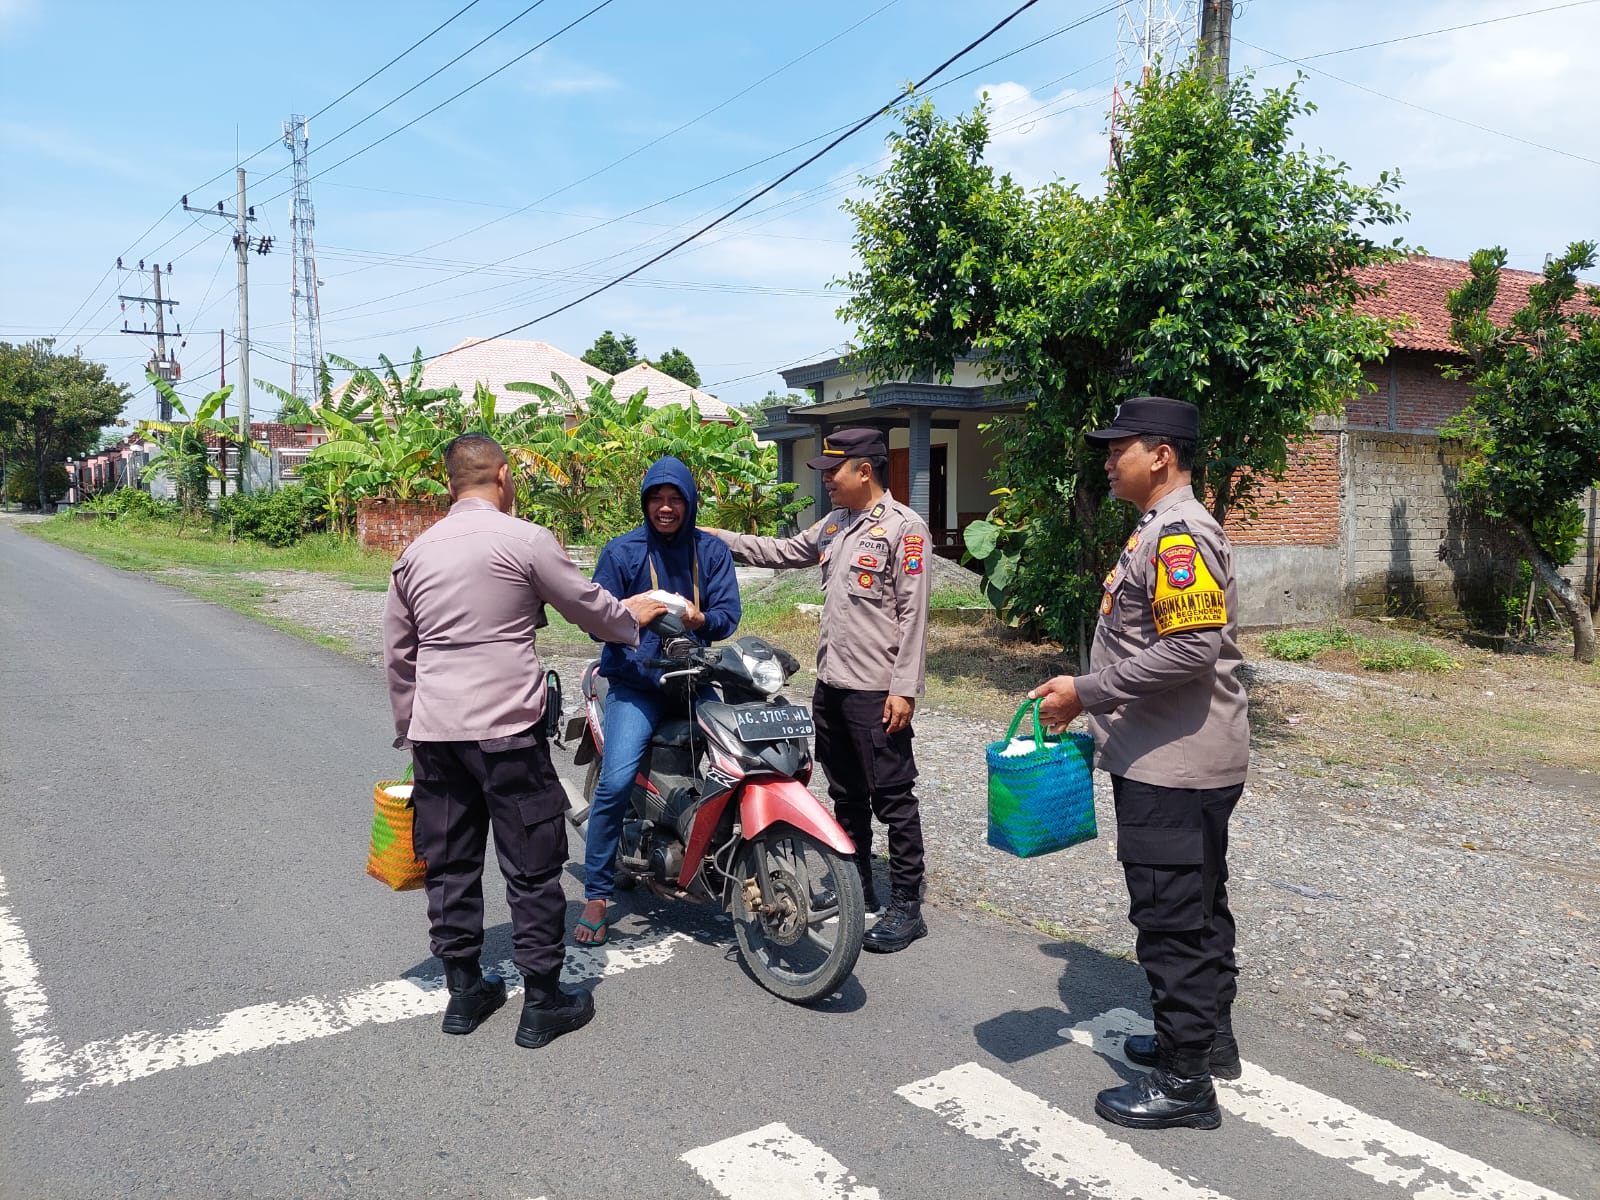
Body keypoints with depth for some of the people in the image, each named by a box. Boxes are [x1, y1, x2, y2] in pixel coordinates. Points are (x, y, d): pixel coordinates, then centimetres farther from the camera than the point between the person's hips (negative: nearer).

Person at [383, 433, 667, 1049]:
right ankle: (543, 1002, 11)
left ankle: (464, 990, 24)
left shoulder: (416, 552, 11)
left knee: (449, 862, 14)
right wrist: (632, 615, 22)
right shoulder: (525, 540, -8)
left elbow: (398, 656, 16)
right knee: (532, 866, 4)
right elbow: (589, 607, 2)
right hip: (506, 729, -6)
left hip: (434, 731, 6)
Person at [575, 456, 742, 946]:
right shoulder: (621, 551, 2)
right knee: (615, 782, -17)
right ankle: (596, 895, -3)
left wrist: (699, 619, -20)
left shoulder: (712, 551, 8)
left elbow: (728, 614, 1)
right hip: (635, 681, -2)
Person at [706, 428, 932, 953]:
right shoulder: (834, 525, 14)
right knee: (846, 794, 17)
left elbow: (913, 613, -15)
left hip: (877, 692, -8)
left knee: (893, 799, -2)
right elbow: (785, 551, 25)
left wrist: (904, 688, -18)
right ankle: (857, 887, 30)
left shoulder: (903, 526, -11)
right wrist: (720, 539, 18)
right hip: (831, 683, 8)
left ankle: (906, 907, 7)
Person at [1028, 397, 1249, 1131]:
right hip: (1182, 761, 11)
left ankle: (1185, 1083, 10)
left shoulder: (1179, 535, -19)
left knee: (1172, 919, -2)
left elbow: (1189, 651, -27)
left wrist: (1086, 692, -22)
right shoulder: (1162, 530, 14)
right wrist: (1089, 701, 18)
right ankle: (1208, 1038, 36)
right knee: (1197, 907, 20)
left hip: (1174, 769, -11)